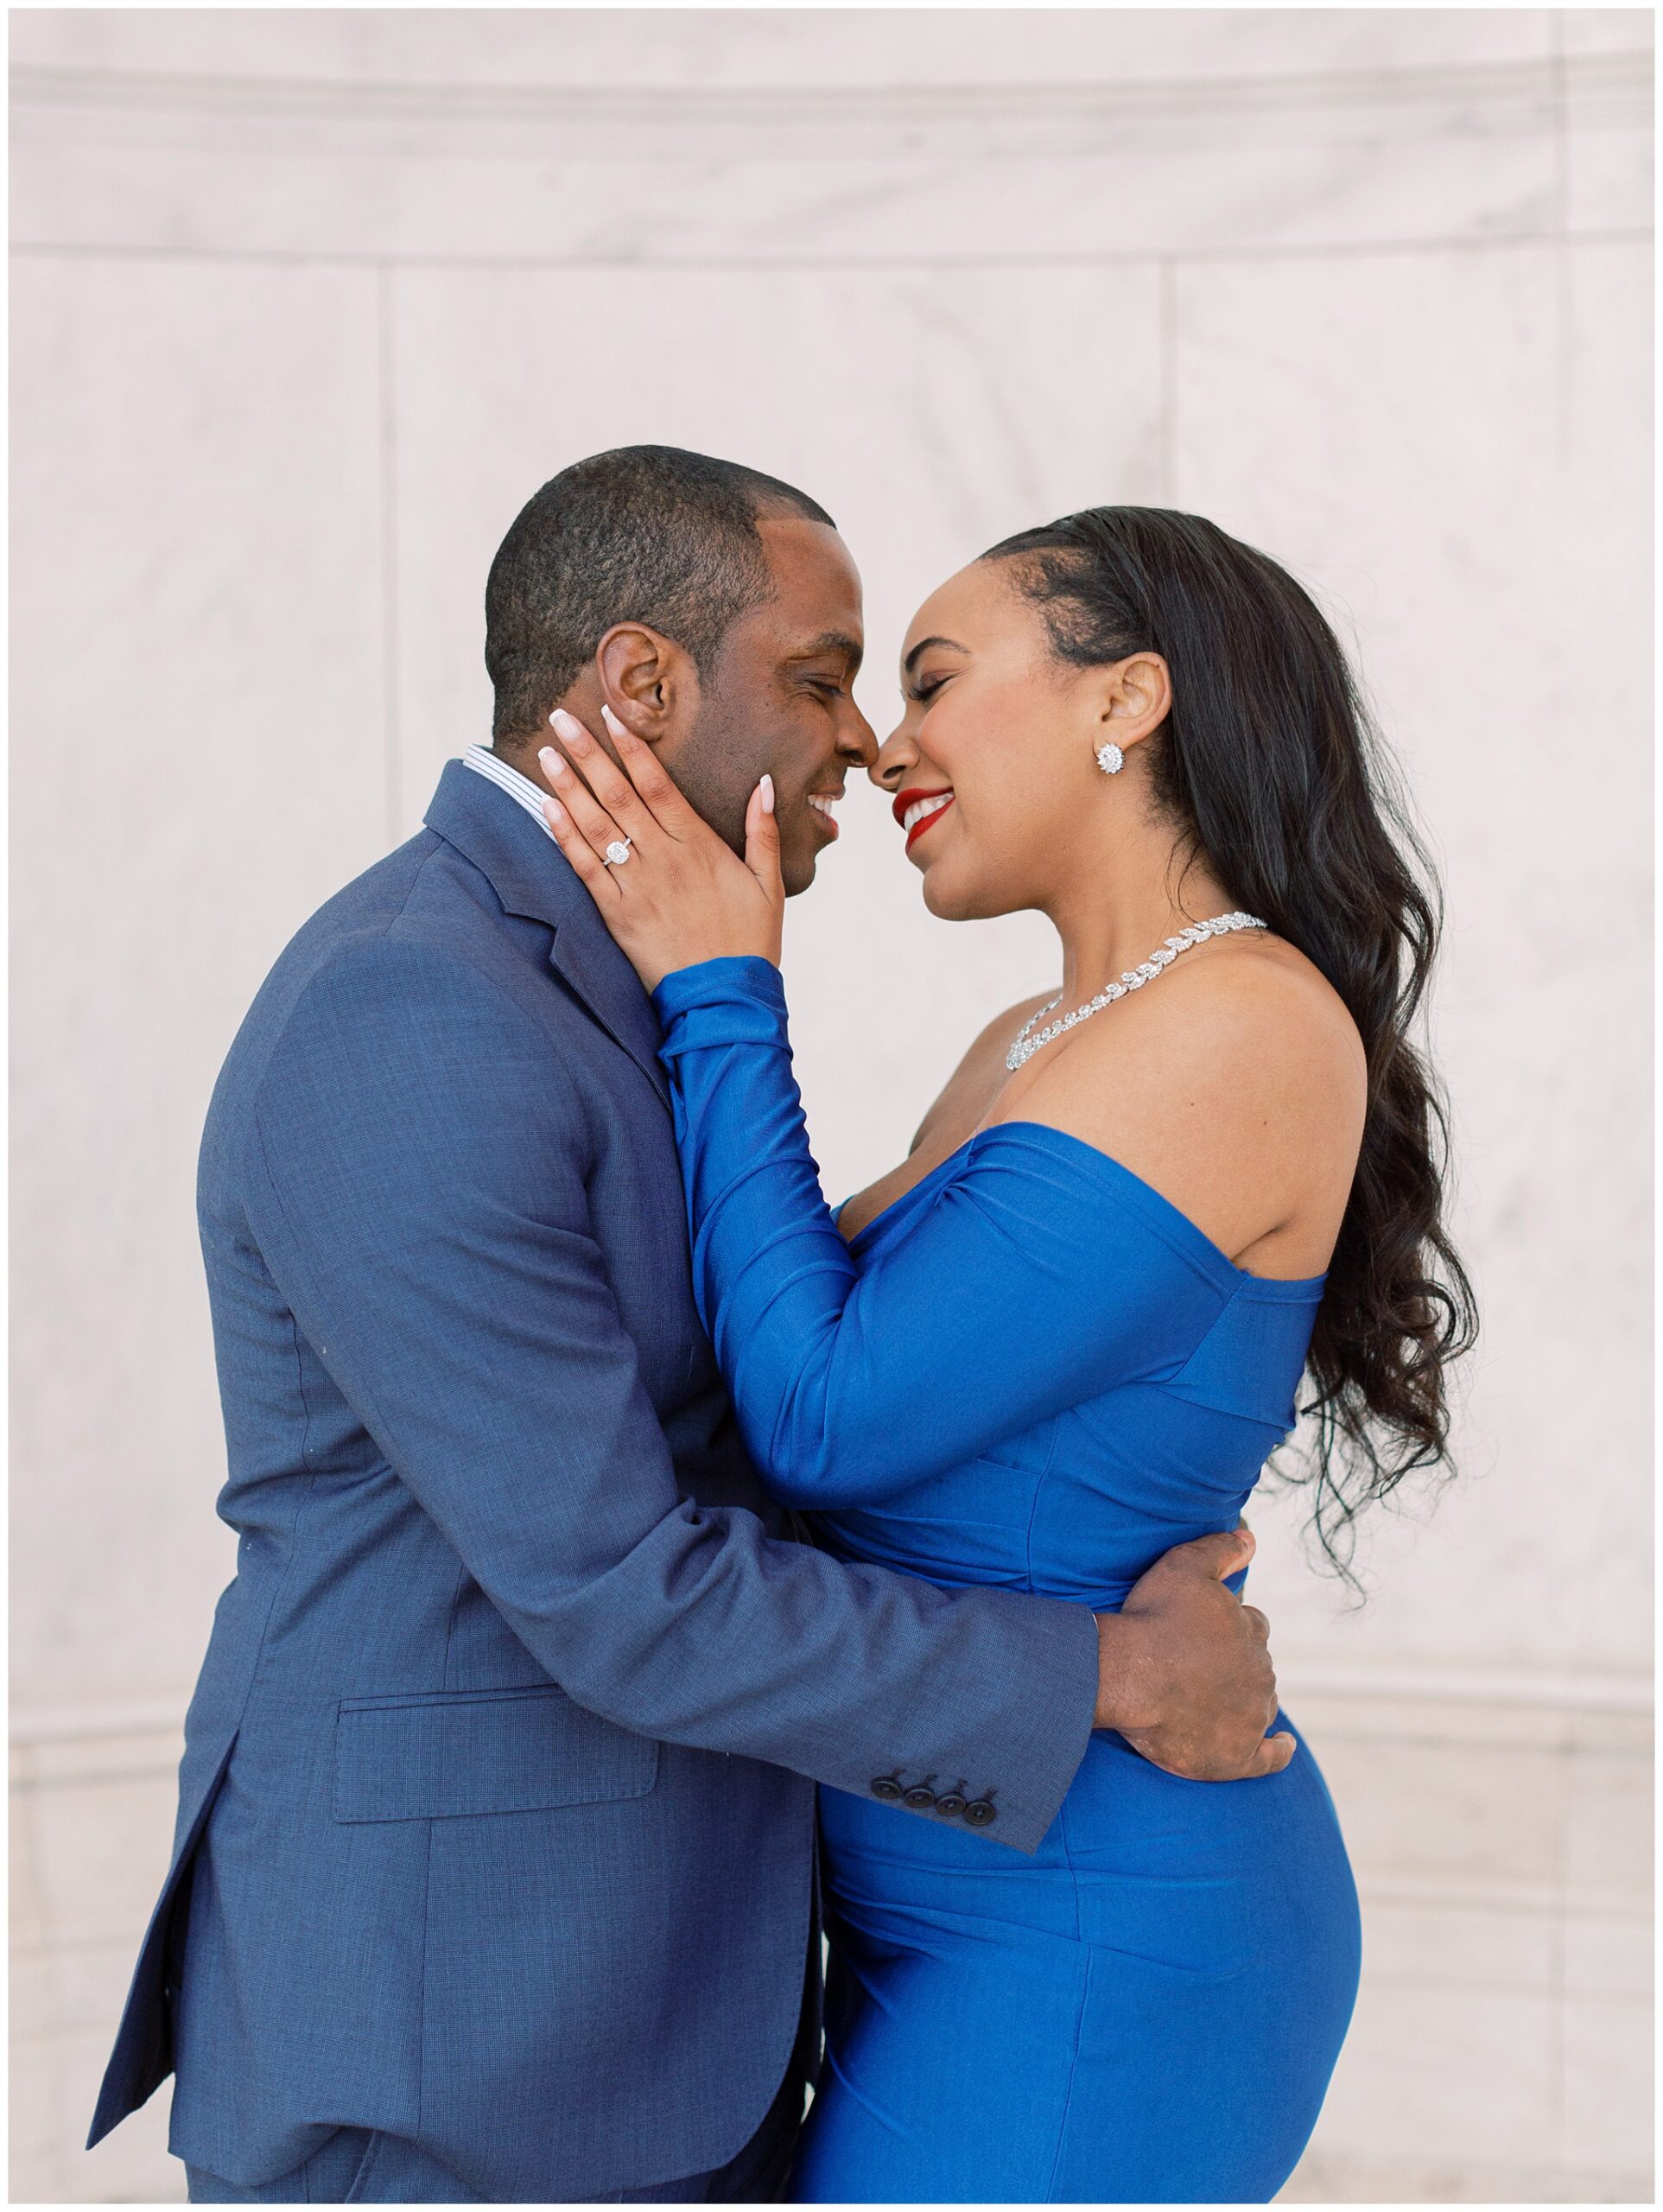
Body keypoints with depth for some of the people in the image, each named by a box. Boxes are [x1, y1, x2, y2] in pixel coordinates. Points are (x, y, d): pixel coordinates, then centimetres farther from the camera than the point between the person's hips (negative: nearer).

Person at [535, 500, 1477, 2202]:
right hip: (982, 1913, 9)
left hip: (1077, 1958, -9)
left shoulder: (1250, 1028, -18)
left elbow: (827, 1421, -20)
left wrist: (715, 1001, -12)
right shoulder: (1031, 1052, 11)